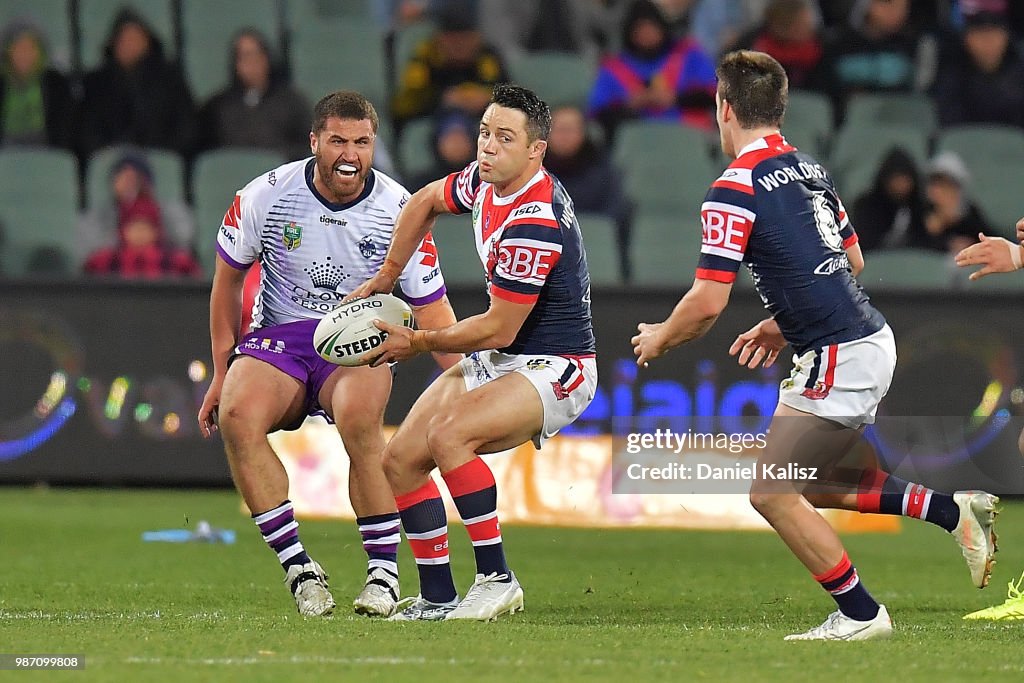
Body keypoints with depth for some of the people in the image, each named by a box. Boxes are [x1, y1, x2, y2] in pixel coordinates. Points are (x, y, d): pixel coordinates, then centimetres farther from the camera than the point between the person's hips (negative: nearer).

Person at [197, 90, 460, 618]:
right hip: (279, 336, 1)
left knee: (359, 418, -35)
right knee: (237, 416, -30)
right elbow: (228, 278, 7)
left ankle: (384, 571, -23)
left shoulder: (399, 209, -8)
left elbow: (432, 312, -3)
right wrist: (222, 371, 6)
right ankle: (297, 566, -22)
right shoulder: (267, 195, -7)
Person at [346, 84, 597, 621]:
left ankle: (497, 579, -24)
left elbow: (499, 330, -22)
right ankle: (438, 598, 8)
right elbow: (425, 202, 23)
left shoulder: (535, 223, -27)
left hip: (553, 370, -9)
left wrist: (418, 342, -9)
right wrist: (385, 279, 21)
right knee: (399, 461, 1)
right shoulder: (487, 181, 0)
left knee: (449, 435, -33)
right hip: (495, 361, 9)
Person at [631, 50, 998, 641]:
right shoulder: (811, 170, 13)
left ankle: (860, 614, 2)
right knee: (807, 487, 19)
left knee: (772, 492, -1)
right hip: (873, 340, 9)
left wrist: (658, 340, 4)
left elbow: (708, 303, -16)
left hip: (839, 359, -9)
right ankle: (955, 510, 14)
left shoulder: (735, 189, -14)